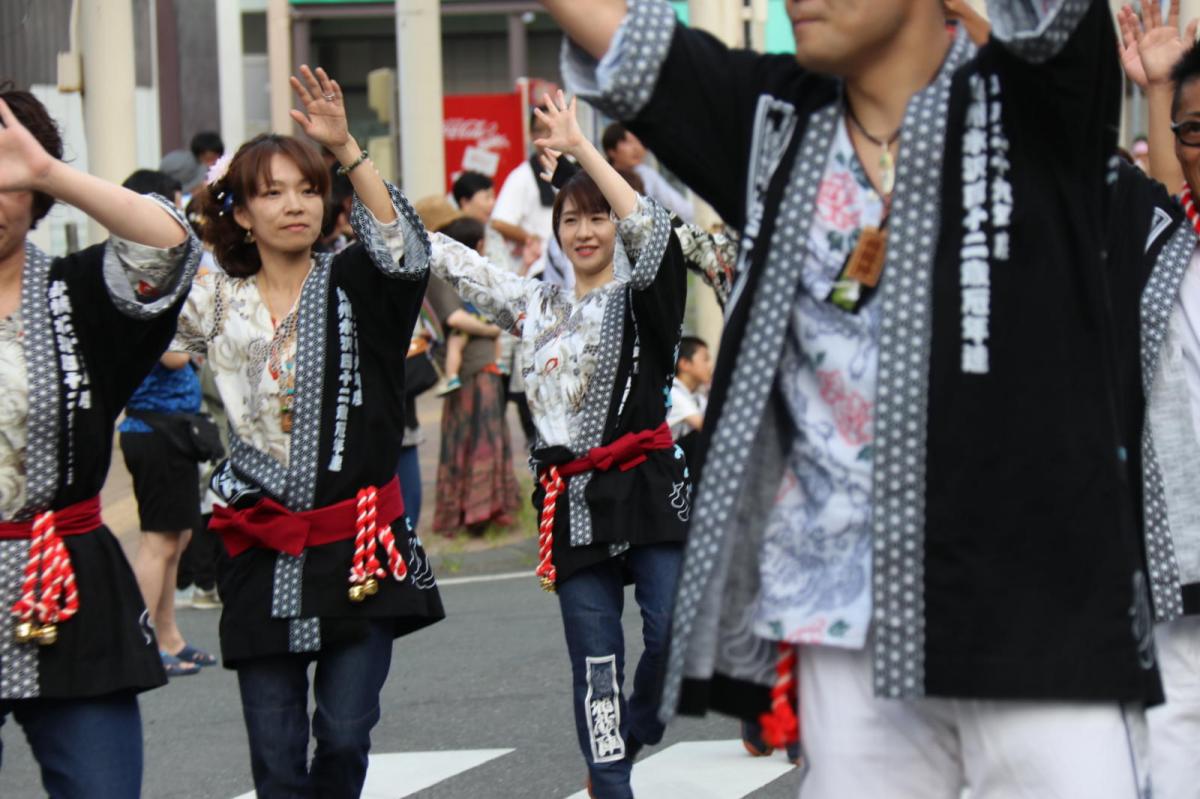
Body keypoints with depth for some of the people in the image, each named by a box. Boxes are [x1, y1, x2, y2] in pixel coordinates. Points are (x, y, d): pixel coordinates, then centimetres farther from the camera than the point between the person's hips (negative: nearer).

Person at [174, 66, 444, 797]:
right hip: (263, 553, 2)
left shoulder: (352, 285, 0)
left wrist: (348, 148, -30)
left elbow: (404, 248, -20)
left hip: (359, 544, -2)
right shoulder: (216, 302, 7)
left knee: (344, 736, -5)